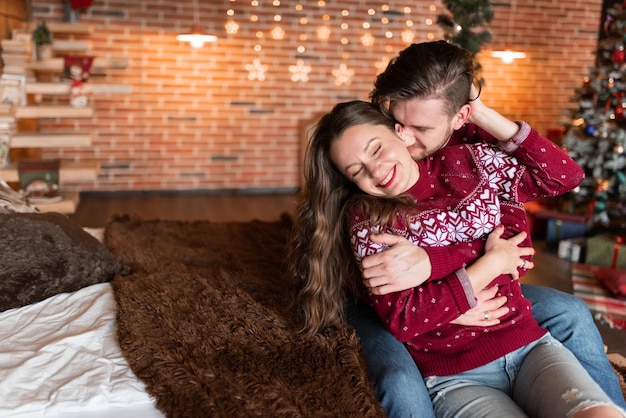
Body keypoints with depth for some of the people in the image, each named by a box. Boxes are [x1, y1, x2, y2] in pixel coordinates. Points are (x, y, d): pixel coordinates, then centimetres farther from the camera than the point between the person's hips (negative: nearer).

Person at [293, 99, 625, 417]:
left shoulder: (468, 160, 7)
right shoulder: (368, 219, -2)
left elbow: (565, 176, 14)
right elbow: (402, 319, -11)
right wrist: (492, 262, -9)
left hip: (529, 345, 3)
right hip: (455, 377, -3)